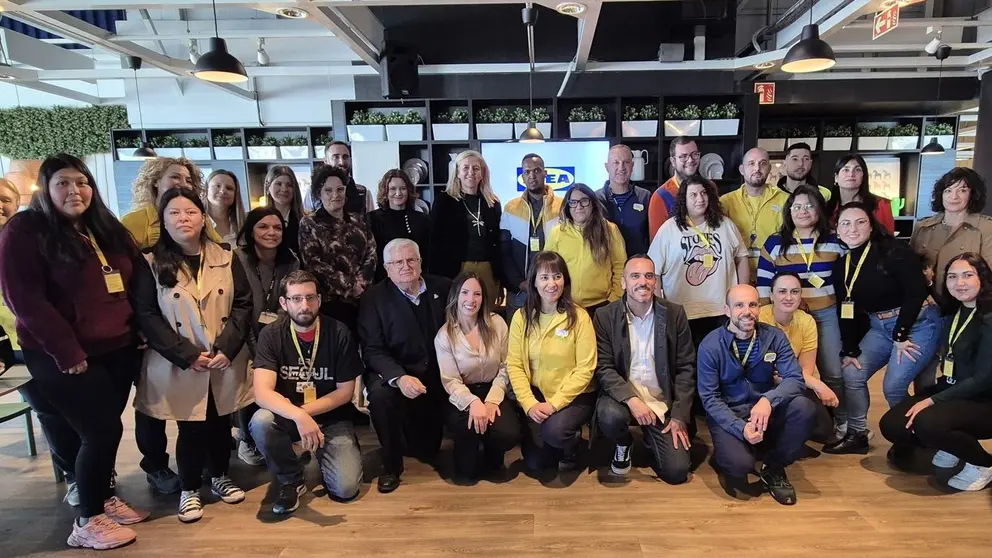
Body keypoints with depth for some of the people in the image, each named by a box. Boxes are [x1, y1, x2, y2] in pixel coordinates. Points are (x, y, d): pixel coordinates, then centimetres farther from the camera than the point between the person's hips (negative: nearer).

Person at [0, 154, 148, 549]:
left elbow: (136, 282, 15)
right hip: (62, 357, -6)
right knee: (101, 430, -4)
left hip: (118, 349, 6)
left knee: (104, 428, 14)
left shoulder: (107, 229, 11)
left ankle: (104, 497, 33)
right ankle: (88, 520, 14)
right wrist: (68, 353, -17)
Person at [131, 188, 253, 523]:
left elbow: (243, 304, 1)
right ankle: (189, 489, 26)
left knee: (221, 423, 13)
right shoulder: (150, 265, -3)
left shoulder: (226, 259, 4)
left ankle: (220, 476, 35)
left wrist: (227, 347, -12)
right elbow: (145, 315, -8)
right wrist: (187, 355, -15)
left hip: (225, 362, 2)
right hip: (179, 366, -2)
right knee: (191, 429, 5)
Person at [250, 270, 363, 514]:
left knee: (345, 488, -18)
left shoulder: (339, 333, -13)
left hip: (331, 419, -1)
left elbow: (345, 391, -8)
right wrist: (298, 416, -42)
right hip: (288, 417, 1)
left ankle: (323, 454, 17)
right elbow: (262, 393, -24)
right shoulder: (271, 334, -13)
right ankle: (292, 480, -5)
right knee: (261, 422, -33)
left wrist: (305, 410, -19)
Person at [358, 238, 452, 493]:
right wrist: (399, 378, -30)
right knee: (380, 394, -34)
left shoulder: (443, 287, 1)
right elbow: (373, 349, -12)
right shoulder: (374, 298, -6)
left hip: (438, 373, 2)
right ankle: (391, 465, -10)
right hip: (395, 373, -2)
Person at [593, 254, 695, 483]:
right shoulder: (605, 316, -6)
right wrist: (631, 399, -26)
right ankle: (624, 445, 4)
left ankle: (652, 441, 25)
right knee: (610, 415, -34)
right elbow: (603, 368, -10)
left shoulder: (675, 314, -3)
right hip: (622, 396, 0)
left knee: (677, 471, -11)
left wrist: (679, 416, -8)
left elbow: (686, 368, -2)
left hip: (663, 402, 1)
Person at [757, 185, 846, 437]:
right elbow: (763, 284, 0)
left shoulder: (835, 241, 2)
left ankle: (842, 422, 25)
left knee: (833, 373, 6)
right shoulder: (775, 243, -2)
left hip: (826, 315, 1)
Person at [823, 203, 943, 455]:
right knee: (851, 373, -1)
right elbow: (847, 311, 5)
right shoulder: (841, 265, 3)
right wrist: (850, 350, 1)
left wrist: (901, 335, -18)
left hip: (918, 322, -7)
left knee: (894, 385, -13)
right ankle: (857, 435, 15)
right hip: (879, 326, 7)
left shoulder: (894, 251, -16)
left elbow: (916, 292, -21)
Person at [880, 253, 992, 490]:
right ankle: (950, 447, 15)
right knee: (891, 425, -12)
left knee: (927, 423, -33)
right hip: (951, 391, 7)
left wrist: (932, 400, -22)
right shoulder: (956, 312, 7)